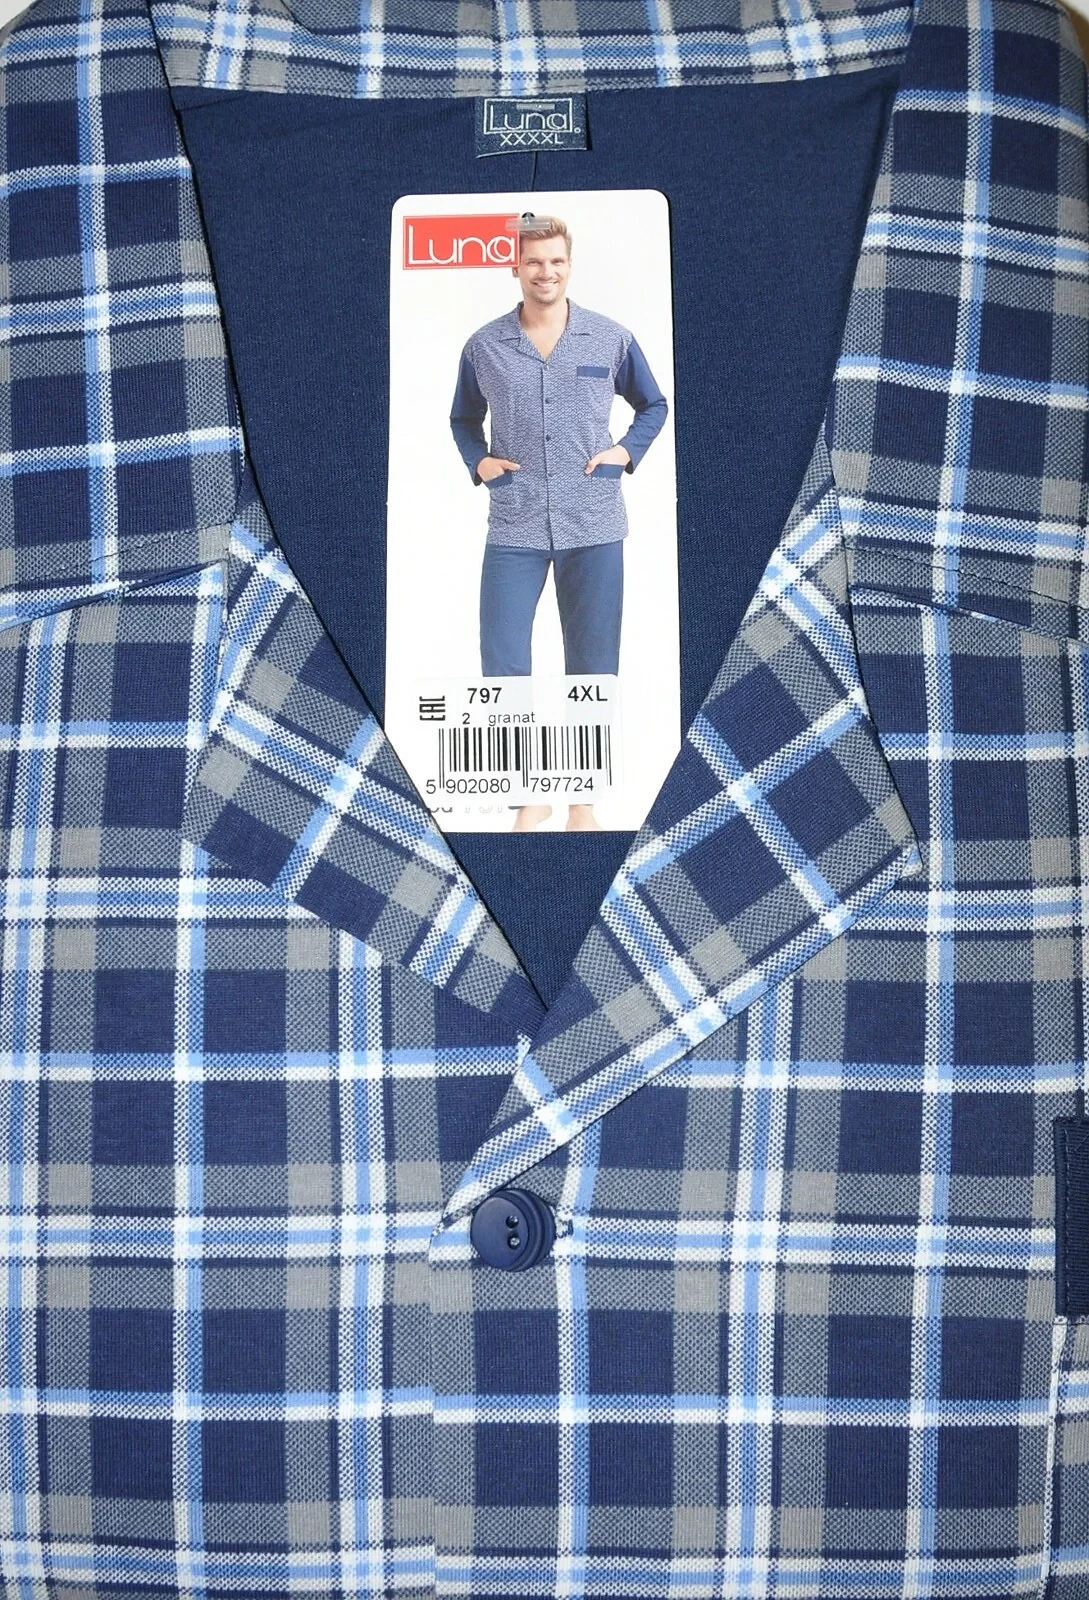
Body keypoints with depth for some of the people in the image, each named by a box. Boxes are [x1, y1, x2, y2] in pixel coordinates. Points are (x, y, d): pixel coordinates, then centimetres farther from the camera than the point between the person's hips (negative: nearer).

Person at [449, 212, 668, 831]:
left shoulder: (613, 338, 4)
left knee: (592, 665, 6)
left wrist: (626, 451, 1)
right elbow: (464, 419, 19)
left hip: (595, 527, 0)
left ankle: (583, 798, 21)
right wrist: (478, 462, 1)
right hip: (514, 529, 0)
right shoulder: (484, 347, 4)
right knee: (502, 662, -6)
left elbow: (654, 405, 17)